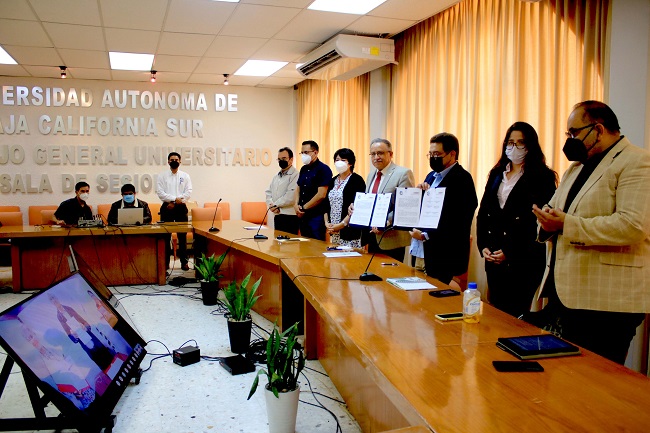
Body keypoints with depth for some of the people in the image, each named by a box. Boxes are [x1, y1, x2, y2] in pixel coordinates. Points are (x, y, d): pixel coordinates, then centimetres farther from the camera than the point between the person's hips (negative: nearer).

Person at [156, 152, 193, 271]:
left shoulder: (185, 176, 7)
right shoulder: (162, 175, 5)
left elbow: (188, 192, -1)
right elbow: (160, 192, -5)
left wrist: (175, 203, -10)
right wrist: (174, 198, -15)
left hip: (181, 207, 0)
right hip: (167, 207, 0)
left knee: (182, 236, 2)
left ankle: (184, 262, 7)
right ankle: (165, 262, 10)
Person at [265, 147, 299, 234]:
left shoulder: (295, 175, -10)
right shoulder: (276, 177, 18)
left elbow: (290, 197, -19)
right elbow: (268, 192, 14)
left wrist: (275, 205, -9)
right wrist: (271, 205, -5)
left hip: (289, 216, -8)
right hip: (277, 216, 8)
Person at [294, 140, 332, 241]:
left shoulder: (323, 169, -9)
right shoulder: (303, 169, 15)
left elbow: (321, 195, -16)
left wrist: (303, 208, -10)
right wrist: (296, 205, 0)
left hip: (317, 216, -7)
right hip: (303, 216, 7)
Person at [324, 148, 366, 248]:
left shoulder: (357, 180, -6)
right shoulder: (333, 181, 15)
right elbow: (327, 204, 16)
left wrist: (341, 224, -16)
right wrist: (327, 223, 2)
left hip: (350, 230, -6)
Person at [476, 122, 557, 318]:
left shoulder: (543, 178, -3)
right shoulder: (496, 175, 15)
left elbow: (540, 222, -9)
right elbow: (482, 213, 13)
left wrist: (510, 253, -13)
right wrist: (483, 246, 0)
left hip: (523, 260, -5)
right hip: (493, 258, 5)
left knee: (515, 314, -4)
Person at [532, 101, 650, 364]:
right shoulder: (576, 167, 20)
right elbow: (553, 209, 22)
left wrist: (567, 224, -21)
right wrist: (548, 221, -4)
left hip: (606, 302, -8)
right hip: (563, 293, 8)